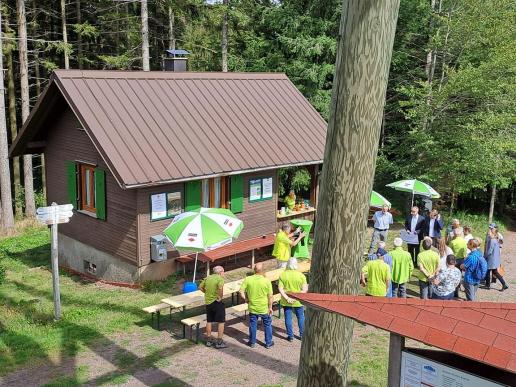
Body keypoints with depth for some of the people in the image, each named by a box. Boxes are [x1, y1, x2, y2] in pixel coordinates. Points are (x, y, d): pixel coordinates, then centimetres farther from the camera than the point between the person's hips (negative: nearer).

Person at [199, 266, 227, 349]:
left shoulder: (207, 278, 9)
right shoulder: (220, 278, -11)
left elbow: (200, 287, 15)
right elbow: (220, 288, -31)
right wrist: (220, 297, -19)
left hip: (208, 302, 7)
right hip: (217, 302, -7)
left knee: (209, 321, 18)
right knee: (221, 322, 3)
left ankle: (209, 340, 26)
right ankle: (219, 342, 5)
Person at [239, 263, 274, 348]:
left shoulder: (248, 279, -11)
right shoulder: (267, 281, -15)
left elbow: (241, 291, -10)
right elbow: (270, 296, -11)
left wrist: (246, 299, 6)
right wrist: (270, 307, -1)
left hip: (252, 307, 2)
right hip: (264, 308, -2)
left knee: (253, 325, 17)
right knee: (267, 325, 16)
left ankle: (252, 342, 28)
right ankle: (268, 343, 26)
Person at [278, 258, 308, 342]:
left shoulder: (282, 275, -9)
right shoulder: (301, 275, -12)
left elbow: (280, 288, -13)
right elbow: (304, 290, -14)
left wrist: (287, 298, -14)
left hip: (286, 301, 0)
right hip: (298, 301, 0)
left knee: (288, 318, 12)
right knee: (300, 317, 18)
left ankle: (290, 336, 18)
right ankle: (302, 335, 28)